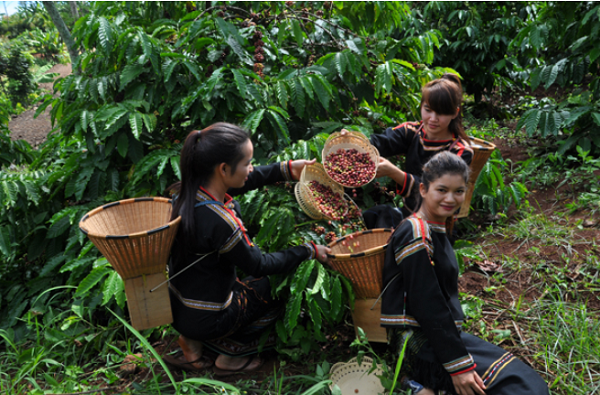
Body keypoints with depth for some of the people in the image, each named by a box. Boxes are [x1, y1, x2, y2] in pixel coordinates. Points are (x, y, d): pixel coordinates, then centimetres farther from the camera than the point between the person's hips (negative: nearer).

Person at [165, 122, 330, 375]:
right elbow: (258, 264, -17)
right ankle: (229, 355, 18)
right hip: (204, 318, -7)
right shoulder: (218, 222, -34)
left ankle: (193, 343, 20)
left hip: (176, 304, 7)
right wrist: (310, 251, -7)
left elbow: (247, 181, 8)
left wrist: (287, 169, 5)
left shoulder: (191, 190, -10)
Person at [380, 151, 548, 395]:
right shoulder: (416, 236, -19)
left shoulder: (435, 229, 11)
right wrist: (458, 365, -19)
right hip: (420, 341, -9)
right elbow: (426, 306, -21)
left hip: (440, 331, 9)